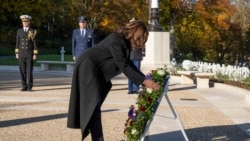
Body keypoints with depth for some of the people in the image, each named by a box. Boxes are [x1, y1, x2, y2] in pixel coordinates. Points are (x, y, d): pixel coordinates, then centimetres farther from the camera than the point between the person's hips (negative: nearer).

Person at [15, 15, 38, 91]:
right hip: (21, 54, 2)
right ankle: (24, 86, 8)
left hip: (30, 54, -2)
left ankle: (29, 87, 1)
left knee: (29, 71, -4)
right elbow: (17, 43, 8)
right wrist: (16, 53, 2)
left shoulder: (33, 31, -1)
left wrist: (35, 54, -8)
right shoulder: (19, 31, 7)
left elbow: (35, 43, -3)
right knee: (22, 71, 1)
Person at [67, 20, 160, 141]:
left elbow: (128, 63, 11)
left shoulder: (124, 41, 5)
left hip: (96, 70, 10)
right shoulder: (116, 40, -24)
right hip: (87, 67, -10)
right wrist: (143, 81, -27)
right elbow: (123, 66, -27)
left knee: (93, 105, 13)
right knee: (93, 104, -12)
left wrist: (144, 77, 4)